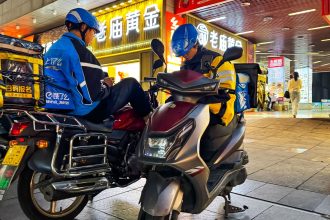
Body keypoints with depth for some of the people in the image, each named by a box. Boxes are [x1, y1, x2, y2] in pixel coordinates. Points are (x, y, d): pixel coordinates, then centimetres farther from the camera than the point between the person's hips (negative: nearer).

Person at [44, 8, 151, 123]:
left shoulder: (53, 49, 9)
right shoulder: (81, 52, -20)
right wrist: (106, 85, -3)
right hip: (85, 112, -9)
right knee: (131, 83, 0)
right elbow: (94, 94, -25)